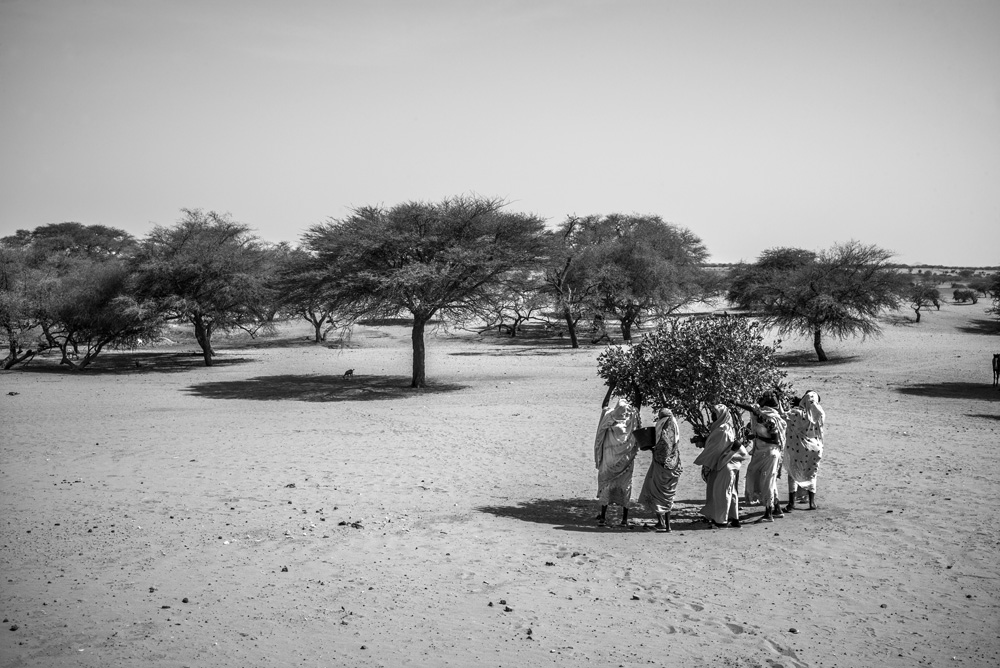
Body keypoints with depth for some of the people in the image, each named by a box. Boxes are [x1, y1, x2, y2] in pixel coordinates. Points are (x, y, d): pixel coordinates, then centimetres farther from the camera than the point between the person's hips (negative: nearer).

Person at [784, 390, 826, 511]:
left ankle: (791, 503, 5)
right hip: (813, 449, 2)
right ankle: (812, 503, 20)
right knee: (811, 474, 19)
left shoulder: (795, 413, -16)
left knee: (793, 474, 10)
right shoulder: (820, 414, -10)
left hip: (796, 449, -2)